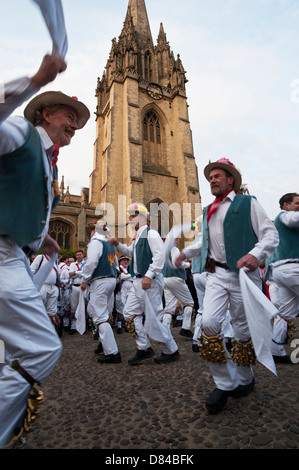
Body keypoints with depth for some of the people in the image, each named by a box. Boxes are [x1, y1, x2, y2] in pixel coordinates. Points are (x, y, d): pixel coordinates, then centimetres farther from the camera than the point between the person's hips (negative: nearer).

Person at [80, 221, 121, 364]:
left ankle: (112, 353, -6)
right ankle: (104, 340, 30)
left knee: (100, 317, -6)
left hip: (100, 281, -9)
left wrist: (84, 280, -8)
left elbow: (91, 262, -18)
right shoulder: (111, 245, 16)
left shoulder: (95, 242, -9)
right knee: (92, 309, 24)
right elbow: (115, 263, 20)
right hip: (112, 279, 9)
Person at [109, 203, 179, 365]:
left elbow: (160, 255, -22)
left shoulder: (150, 233, -10)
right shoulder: (138, 237, 18)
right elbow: (130, 252, 34)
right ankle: (144, 348, 20)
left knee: (154, 317, -2)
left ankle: (171, 351, 17)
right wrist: (118, 244, 18)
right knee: (130, 313, 9)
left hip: (150, 282, -10)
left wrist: (149, 275, -27)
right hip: (138, 281, 10)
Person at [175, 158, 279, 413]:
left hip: (242, 274, -4)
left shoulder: (248, 203, 2)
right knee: (209, 324, -10)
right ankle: (224, 384, 11)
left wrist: (256, 254, -24)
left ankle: (245, 379, 34)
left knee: (243, 330, 7)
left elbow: (271, 234, -5)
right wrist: (187, 252, 20)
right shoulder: (208, 212, 19)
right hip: (216, 274, 4)